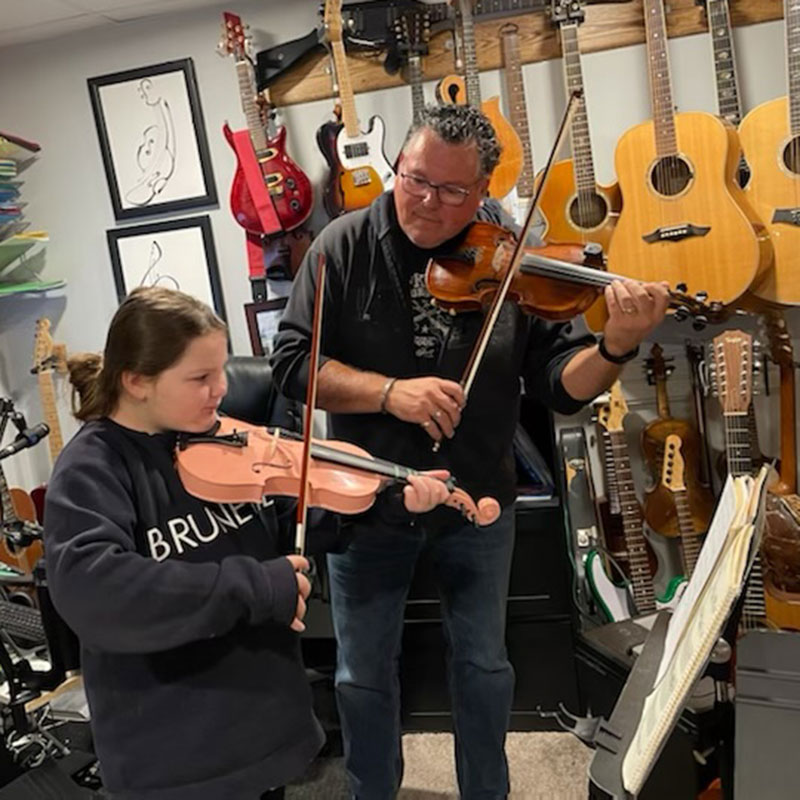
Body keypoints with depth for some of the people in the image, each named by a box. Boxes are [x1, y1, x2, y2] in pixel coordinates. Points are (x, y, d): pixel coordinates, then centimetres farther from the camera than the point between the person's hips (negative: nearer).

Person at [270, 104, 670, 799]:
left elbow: (561, 385, -12)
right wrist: (388, 391, -27)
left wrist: (616, 347, -32)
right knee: (363, 675, 14)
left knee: (484, 664, 18)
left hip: (478, 503, 1)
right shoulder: (346, 246, -9)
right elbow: (293, 363, -13)